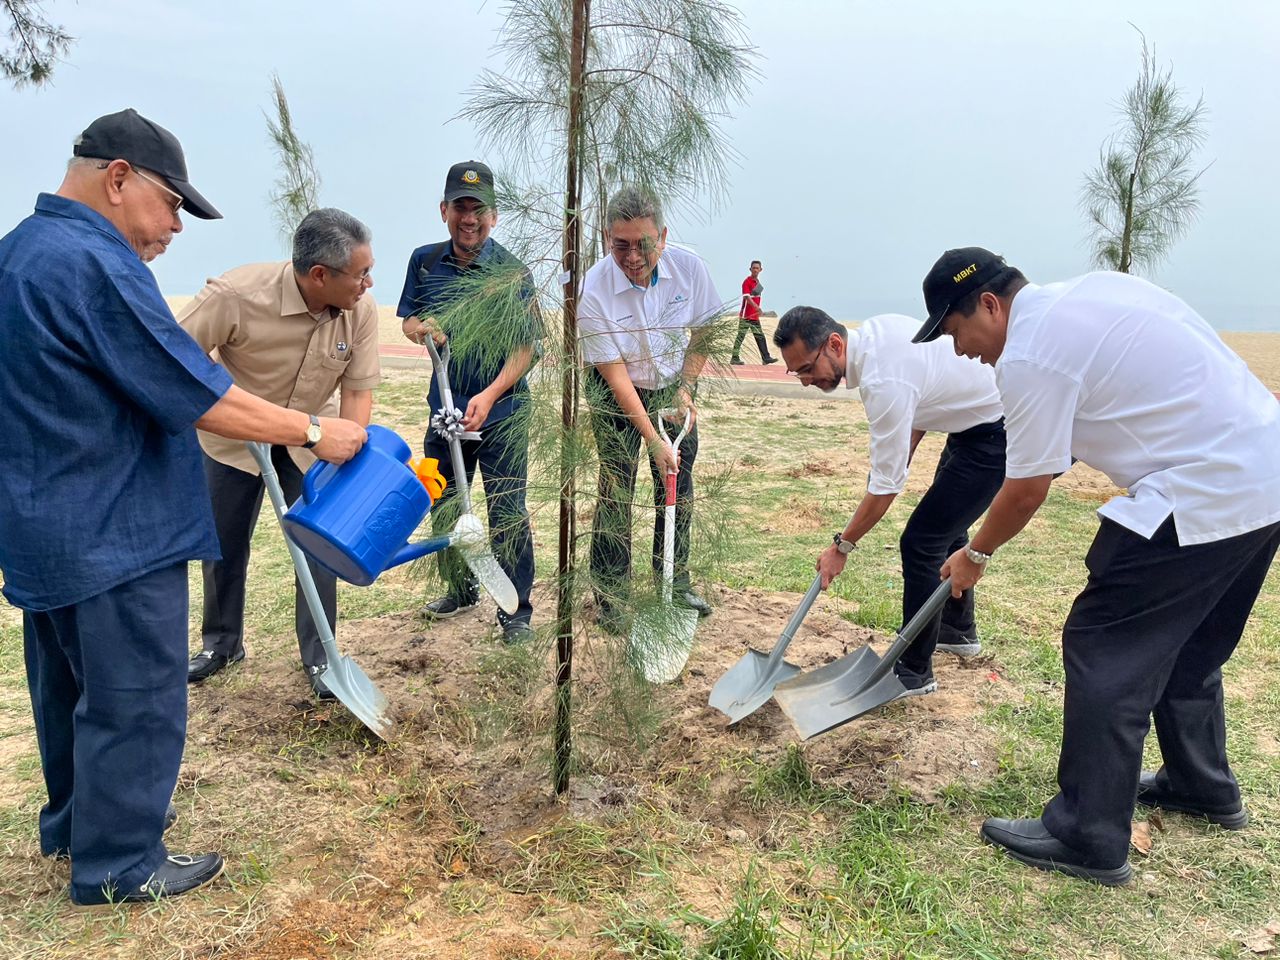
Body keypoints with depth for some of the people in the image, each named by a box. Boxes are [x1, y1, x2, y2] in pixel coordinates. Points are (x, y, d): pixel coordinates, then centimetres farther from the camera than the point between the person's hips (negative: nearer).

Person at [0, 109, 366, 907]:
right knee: (134, 700, 4)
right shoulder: (95, 263, -21)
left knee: (69, 687, 22)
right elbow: (195, 394, -22)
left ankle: (73, 824, 39)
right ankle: (118, 864, 18)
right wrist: (315, 431, -14)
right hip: (112, 534, -10)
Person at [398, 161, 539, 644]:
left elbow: (525, 348, -12)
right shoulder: (425, 261, 2)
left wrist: (489, 396, -25)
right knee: (443, 505, 16)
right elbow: (407, 320, 12)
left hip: (501, 413, -5)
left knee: (506, 513, -2)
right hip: (445, 408, 5)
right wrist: (420, 327, -13)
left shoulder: (511, 271, -10)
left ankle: (516, 612, 11)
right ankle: (460, 589, 37)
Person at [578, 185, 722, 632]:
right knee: (616, 491, -7)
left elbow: (702, 330, 0)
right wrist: (653, 439, -27)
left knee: (679, 486, 6)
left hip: (673, 386, 3)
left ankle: (675, 583, 23)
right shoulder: (593, 292, -28)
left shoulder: (689, 267, -18)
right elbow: (615, 374, -25)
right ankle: (609, 597, 6)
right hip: (617, 395, -3)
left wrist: (686, 389, -8)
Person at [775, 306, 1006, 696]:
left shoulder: (883, 382, -33)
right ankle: (958, 630, 44)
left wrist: (842, 546, -16)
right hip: (980, 414, 11)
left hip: (995, 434, -10)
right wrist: (901, 457, 7)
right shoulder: (875, 327, -5)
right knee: (944, 523, 24)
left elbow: (886, 485, -26)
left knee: (921, 541, -10)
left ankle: (914, 671, 2)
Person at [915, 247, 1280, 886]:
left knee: (1104, 652, -3)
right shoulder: (1095, 287, 13)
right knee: (1189, 647, 24)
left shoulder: (1030, 355, -15)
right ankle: (1203, 786, 42)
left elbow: (1026, 492, -9)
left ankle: (1088, 840, 5)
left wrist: (975, 555, 7)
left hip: (1200, 502, -10)